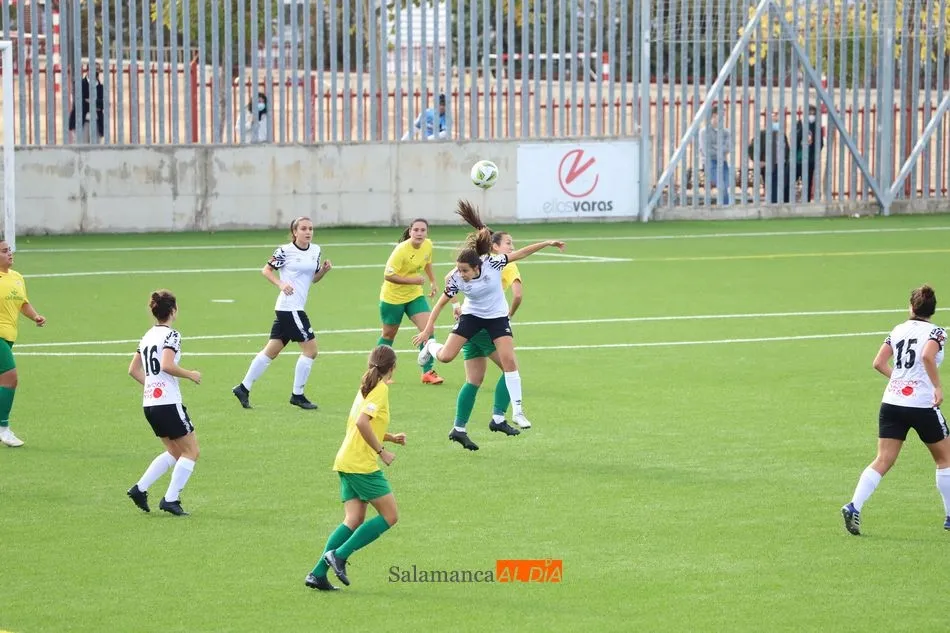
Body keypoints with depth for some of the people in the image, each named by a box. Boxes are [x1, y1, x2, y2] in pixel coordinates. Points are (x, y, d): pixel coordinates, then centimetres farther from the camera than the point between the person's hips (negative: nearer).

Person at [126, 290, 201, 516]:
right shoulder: (171, 334, -11)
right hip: (168, 403, -8)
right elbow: (167, 365, -24)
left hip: (149, 404, 8)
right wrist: (190, 375, -11)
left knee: (175, 451, 19)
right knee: (191, 451, 2)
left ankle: (139, 489, 10)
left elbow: (133, 369, 17)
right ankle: (171, 499, -4)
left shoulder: (148, 336, 13)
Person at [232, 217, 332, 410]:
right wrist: (281, 284, -16)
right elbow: (266, 270, -1)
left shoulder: (315, 251, 12)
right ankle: (297, 395, 2)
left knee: (271, 350, 10)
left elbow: (314, 278, 20)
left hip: (296, 309, 8)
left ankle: (243, 388, 16)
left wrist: (324, 270, 0)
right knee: (310, 348, -7)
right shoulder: (285, 251, -8)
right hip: (289, 306, -8)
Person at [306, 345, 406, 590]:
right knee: (390, 516, -2)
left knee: (354, 520, 5)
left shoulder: (367, 388, 18)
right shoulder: (381, 389, -10)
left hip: (346, 461, 9)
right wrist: (381, 451, -15)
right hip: (362, 463, -9)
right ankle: (339, 555, -10)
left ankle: (318, 573, -4)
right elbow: (362, 422, -23)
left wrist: (391, 437, 20)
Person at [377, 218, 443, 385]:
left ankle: (428, 372, -3)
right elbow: (388, 276, -27)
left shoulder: (428, 245, -7)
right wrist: (412, 280, -29)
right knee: (389, 335, 9)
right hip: (393, 297, -5)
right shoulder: (401, 250, -27)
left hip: (414, 295, 5)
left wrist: (433, 282, 10)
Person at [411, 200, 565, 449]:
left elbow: (520, 253, -17)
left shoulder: (492, 263, -27)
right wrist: (428, 329, -13)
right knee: (446, 356, -9)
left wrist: (547, 243, -16)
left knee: (509, 361, -12)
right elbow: (442, 301, -13)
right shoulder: (456, 279, -24)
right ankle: (430, 346, 30)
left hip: (497, 317, 0)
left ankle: (517, 411, -5)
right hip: (472, 316, 0)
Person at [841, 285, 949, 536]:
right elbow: (928, 357, -25)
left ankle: (854, 507, -16)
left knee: (883, 461, 2)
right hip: (922, 404, -4)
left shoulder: (898, 330, 10)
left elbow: (878, 363, 8)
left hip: (892, 402, 4)